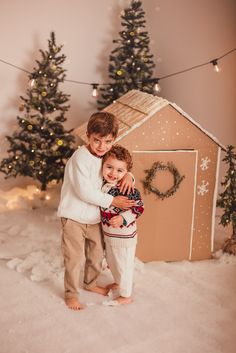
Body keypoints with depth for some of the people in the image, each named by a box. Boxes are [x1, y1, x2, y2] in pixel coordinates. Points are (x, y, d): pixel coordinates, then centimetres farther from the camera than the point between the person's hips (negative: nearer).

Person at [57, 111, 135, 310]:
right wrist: (112, 201, -23)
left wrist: (128, 176, -9)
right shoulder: (81, 157, -23)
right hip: (74, 217, -7)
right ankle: (71, 294, 25)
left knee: (97, 254, 21)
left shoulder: (108, 157, 1)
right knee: (75, 259, 3)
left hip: (95, 217, 7)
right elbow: (84, 191, -27)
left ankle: (91, 283, 45)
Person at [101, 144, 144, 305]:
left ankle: (126, 296, 29)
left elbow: (139, 207, -24)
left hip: (124, 236, -8)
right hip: (109, 234, 8)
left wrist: (123, 218, -34)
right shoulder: (104, 185, -5)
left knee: (124, 265, 10)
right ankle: (119, 283, 53)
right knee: (112, 261, 27)